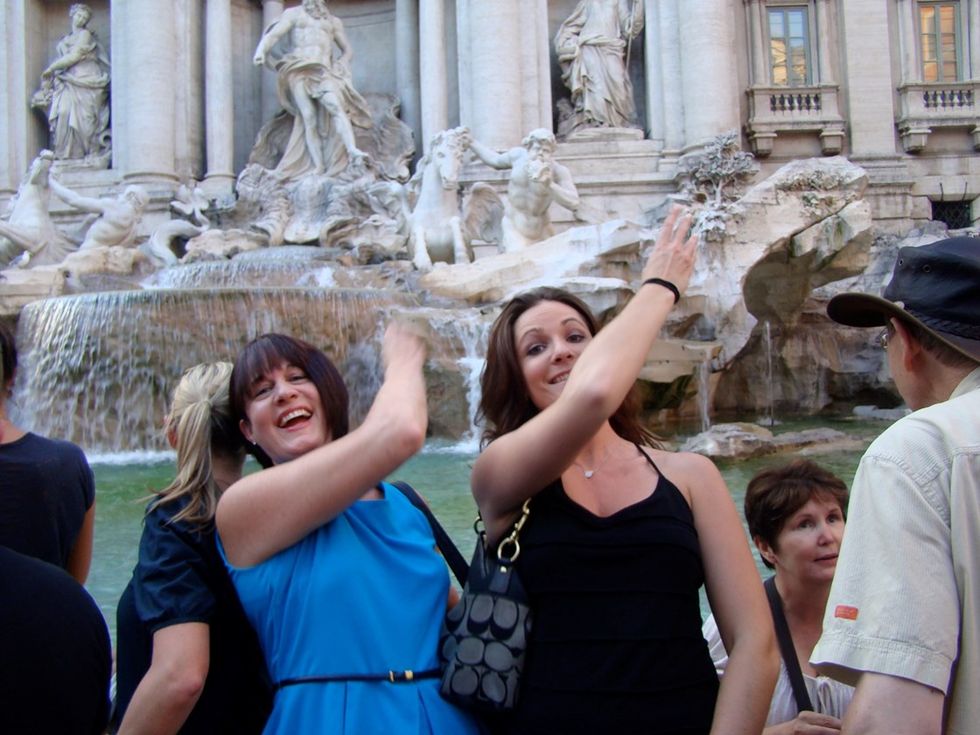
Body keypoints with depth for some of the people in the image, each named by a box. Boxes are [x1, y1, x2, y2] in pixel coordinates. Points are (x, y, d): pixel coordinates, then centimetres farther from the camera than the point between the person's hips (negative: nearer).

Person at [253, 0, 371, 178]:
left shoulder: (333, 21, 25)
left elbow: (348, 50, 28)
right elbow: (273, 35, 4)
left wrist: (339, 68, 7)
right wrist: (261, 50, -16)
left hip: (323, 72, 1)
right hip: (299, 71, -1)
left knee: (336, 106, -26)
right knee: (309, 119, -14)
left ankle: (352, 151, -43)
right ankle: (319, 168, -20)